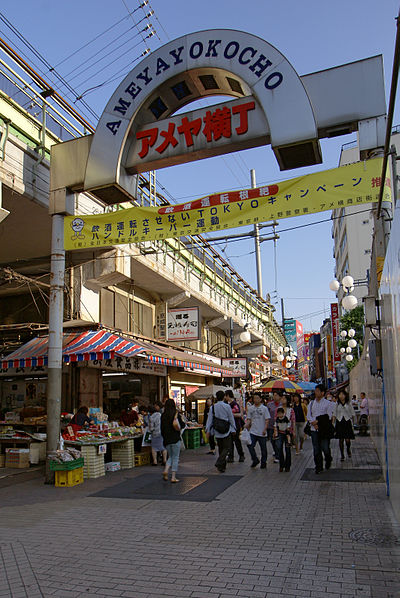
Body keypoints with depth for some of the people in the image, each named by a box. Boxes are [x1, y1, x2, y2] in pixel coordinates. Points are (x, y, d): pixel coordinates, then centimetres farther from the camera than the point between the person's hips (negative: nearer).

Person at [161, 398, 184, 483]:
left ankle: (166, 470, -3)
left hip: (166, 439, 4)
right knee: (175, 457, 5)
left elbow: (162, 428, 7)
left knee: (170, 456, 19)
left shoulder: (163, 416, 1)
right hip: (175, 439, -4)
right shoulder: (176, 414, -9)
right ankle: (173, 477, 3)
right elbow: (182, 425, -4)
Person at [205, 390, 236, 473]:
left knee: (220, 448, 15)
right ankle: (219, 463, -14)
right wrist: (233, 428, 11)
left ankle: (222, 466, 20)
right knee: (226, 447, 3)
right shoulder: (227, 406, -8)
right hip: (226, 430, -3)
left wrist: (208, 431, 5)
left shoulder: (213, 407, -1)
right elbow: (231, 418, -1)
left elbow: (210, 419, 0)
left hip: (217, 431, 3)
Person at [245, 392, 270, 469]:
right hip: (252, 432, 3)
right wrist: (246, 426, -4)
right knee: (250, 446, -6)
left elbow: (267, 420, -5)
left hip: (262, 432, -3)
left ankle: (263, 463, 22)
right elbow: (249, 419, 13)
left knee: (263, 448, 7)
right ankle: (255, 460, 13)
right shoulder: (250, 408, 7)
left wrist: (265, 429, -13)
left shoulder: (264, 408, -3)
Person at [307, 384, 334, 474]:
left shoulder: (328, 403, 0)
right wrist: (313, 423, -11)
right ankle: (318, 467, 13)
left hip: (324, 430, -3)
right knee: (316, 449, 2)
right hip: (314, 429, 3)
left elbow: (328, 417, -6)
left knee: (325, 448, -1)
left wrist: (317, 421, -10)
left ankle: (328, 460, 29)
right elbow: (308, 416, 6)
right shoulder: (311, 403, 12)